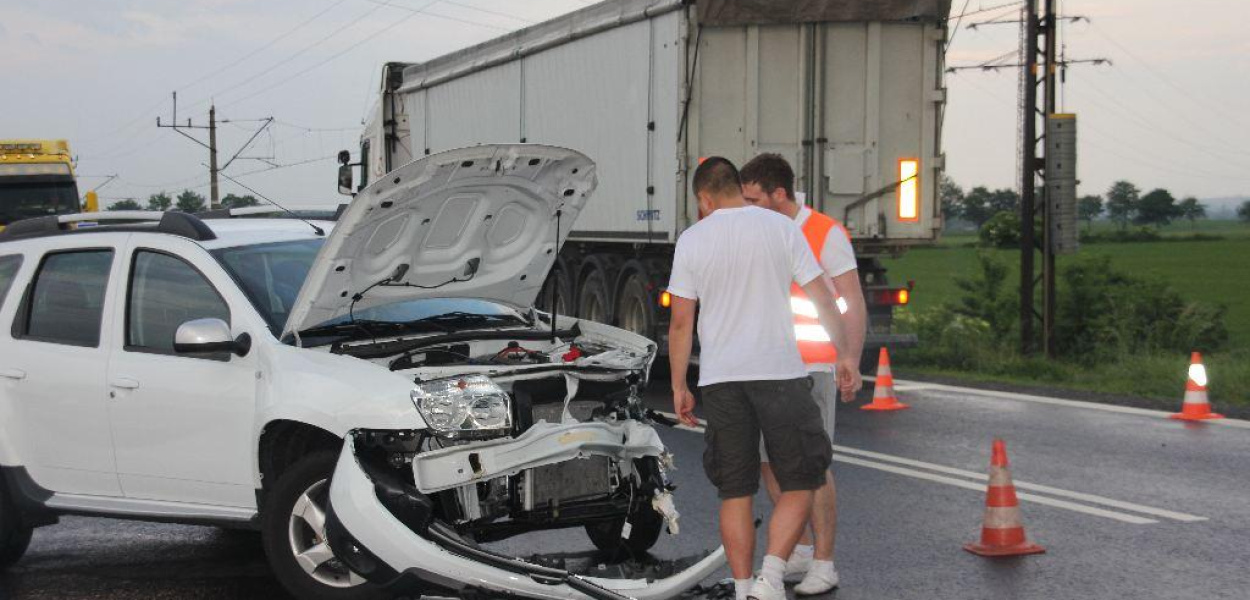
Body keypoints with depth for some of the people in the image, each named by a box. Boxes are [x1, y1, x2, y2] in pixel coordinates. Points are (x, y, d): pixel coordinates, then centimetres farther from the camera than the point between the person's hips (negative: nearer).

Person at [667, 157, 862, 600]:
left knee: (735, 492, 9)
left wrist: (679, 387, 10)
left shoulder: (692, 240, 3)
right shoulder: (781, 227, 2)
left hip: (720, 379, 2)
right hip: (780, 372, -1)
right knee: (799, 483, 7)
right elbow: (822, 300, 2)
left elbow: (681, 322, 2)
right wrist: (846, 357, 12)